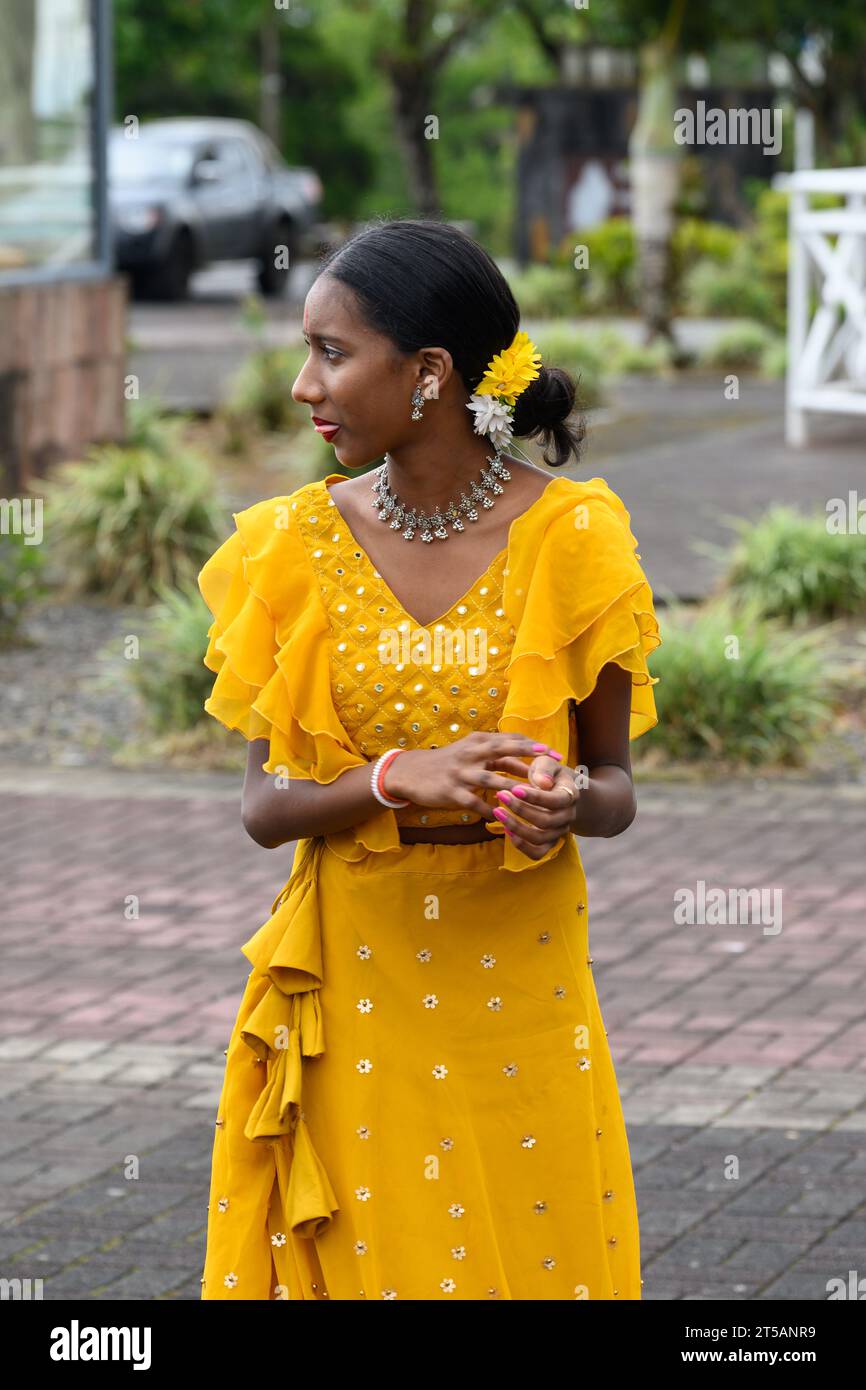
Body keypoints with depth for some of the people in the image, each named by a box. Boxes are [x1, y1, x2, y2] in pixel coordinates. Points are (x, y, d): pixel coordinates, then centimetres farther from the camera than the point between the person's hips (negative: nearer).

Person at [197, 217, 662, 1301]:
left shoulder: (571, 538, -7)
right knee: (361, 1253, 7)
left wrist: (567, 800, -22)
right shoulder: (299, 545, -2)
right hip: (353, 980, 1)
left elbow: (615, 789, 1)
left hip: (519, 976, -1)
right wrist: (397, 778, -21)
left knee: (534, 1256, 6)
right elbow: (264, 805, -3)